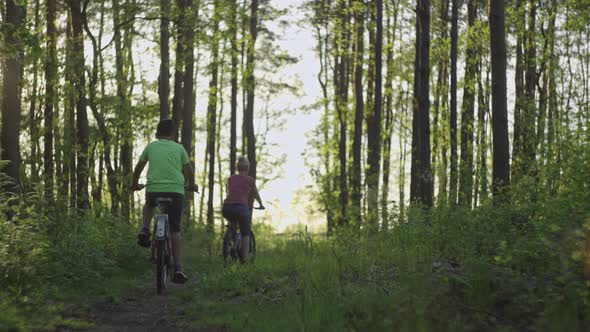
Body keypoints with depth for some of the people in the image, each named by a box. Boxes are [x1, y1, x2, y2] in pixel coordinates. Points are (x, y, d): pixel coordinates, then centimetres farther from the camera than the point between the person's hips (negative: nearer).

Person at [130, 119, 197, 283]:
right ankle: (178, 268, -4)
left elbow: (138, 168, 22)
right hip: (176, 190, -1)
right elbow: (189, 171, 17)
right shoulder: (179, 148, 12)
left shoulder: (151, 146, 13)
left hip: (153, 189, 1)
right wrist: (192, 185, 35)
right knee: (174, 229, 3)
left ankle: (145, 231, 11)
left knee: (149, 204, 36)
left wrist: (135, 184, 39)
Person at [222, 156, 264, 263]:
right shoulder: (250, 180, 13)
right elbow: (255, 195, 28)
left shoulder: (230, 178, 20)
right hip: (241, 207, -3)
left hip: (226, 208, 3)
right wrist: (261, 205, 48)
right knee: (245, 233, 16)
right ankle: (244, 258, 10)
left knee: (233, 226, 35)